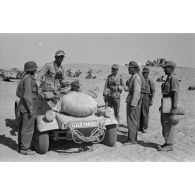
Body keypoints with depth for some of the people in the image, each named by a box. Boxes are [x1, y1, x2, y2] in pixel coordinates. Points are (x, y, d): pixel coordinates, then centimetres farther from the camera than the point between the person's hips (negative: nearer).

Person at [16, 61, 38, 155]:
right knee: (28, 129, -1)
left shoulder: (24, 78, 10)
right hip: (27, 107, -10)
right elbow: (27, 96, -23)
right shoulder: (29, 79, -19)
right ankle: (25, 149, 8)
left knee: (22, 127, 17)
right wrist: (30, 109, -21)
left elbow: (18, 93, 19)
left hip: (22, 105, 10)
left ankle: (20, 146, 28)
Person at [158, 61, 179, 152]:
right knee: (164, 124, 14)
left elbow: (175, 94, -19)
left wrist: (174, 108, -24)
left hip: (170, 105, -10)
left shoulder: (173, 79, -13)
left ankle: (169, 145, 4)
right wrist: (162, 106, 21)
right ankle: (167, 142, 23)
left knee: (169, 125, -4)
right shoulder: (168, 79, 16)